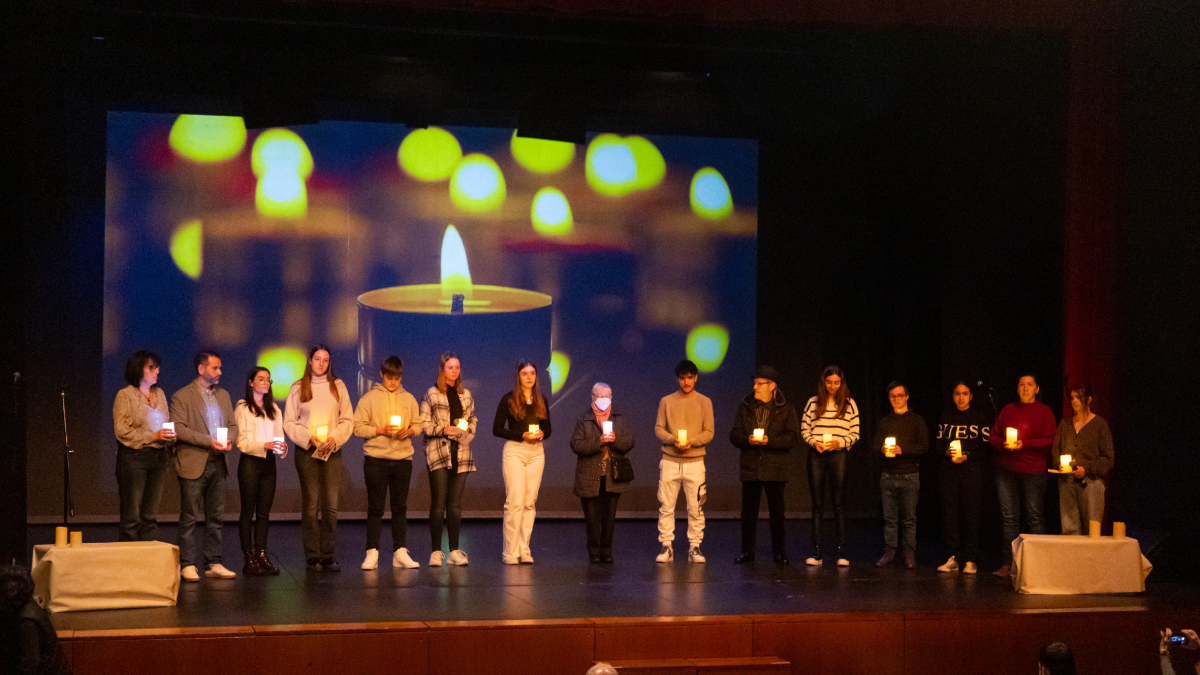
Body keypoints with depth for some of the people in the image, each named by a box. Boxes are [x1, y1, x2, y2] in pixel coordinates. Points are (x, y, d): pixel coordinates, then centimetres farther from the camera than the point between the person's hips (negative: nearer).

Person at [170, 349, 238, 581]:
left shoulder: (223, 395, 16)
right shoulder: (182, 396, -4)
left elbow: (232, 424, 18)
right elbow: (178, 428, -13)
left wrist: (229, 440, -5)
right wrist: (208, 441, -19)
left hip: (218, 464, 6)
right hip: (193, 464, -6)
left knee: (216, 517, 7)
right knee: (189, 518, -2)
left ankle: (214, 564, 13)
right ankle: (187, 565, 3)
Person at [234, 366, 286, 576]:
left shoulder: (274, 409, 17)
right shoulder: (242, 408, -1)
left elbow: (280, 435, 15)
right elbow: (242, 441, -8)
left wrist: (282, 447, -7)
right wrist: (264, 445, -21)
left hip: (268, 463, 5)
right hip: (250, 463, -5)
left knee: (264, 513, 3)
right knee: (248, 512, -3)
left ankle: (262, 556, 4)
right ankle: (249, 559, -2)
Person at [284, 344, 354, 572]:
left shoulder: (338, 386, 11)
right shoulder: (298, 388, 6)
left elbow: (348, 420, 9)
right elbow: (289, 423, 4)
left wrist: (335, 437, -8)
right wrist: (308, 437, -11)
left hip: (332, 451, 1)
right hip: (306, 451, -1)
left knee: (331, 505, -3)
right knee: (310, 504, -3)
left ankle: (328, 556, 2)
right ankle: (313, 556, 0)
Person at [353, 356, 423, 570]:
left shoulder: (409, 399, 11)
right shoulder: (369, 398, 1)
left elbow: (418, 424, 13)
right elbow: (358, 427, -4)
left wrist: (409, 431, -8)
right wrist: (380, 430, -15)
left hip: (403, 458, 3)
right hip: (376, 459, -3)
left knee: (400, 507, 5)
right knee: (375, 507, -1)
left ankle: (400, 552, 9)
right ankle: (372, 553, 2)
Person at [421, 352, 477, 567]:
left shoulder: (466, 395, 15)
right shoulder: (432, 394, 1)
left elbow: (473, 419, 20)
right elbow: (423, 423, -2)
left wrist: (467, 431, 0)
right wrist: (442, 430, -15)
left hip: (460, 452, 4)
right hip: (438, 452, -4)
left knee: (455, 503, 4)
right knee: (438, 502, -5)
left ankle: (454, 551, 7)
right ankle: (436, 551, -2)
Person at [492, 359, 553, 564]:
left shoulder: (541, 401, 12)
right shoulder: (508, 399, -1)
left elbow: (548, 428, 18)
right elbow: (497, 429, -3)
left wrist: (541, 434, -6)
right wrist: (522, 435, -14)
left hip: (537, 452, 4)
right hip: (514, 450, -4)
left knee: (530, 502, 3)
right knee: (515, 502, -11)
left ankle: (524, 550, 8)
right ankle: (510, 552, -6)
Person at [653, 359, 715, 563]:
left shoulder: (704, 402, 6)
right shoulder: (666, 401, 9)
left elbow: (709, 432, 2)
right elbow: (658, 429, 5)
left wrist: (691, 441, -16)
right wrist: (672, 440, -14)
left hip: (695, 461, -1)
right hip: (670, 461, 1)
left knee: (696, 507, -1)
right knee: (666, 506, 0)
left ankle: (694, 547, 6)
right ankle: (666, 546, 6)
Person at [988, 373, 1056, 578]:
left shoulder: (1044, 411, 3)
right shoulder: (1008, 410, 14)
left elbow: (1050, 441, -6)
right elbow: (993, 435, 15)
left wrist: (1024, 444, -15)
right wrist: (1002, 444, -7)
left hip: (1033, 471, -4)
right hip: (1006, 470, 4)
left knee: (1034, 517, -3)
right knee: (1008, 516, 4)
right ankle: (1008, 563, 8)